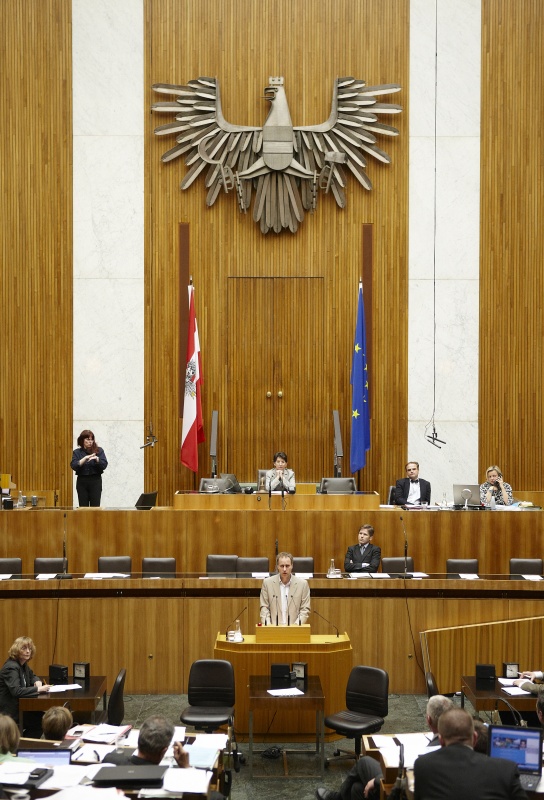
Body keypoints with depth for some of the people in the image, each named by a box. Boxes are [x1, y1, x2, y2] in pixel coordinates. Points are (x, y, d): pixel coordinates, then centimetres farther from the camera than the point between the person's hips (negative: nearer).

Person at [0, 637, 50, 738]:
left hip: (19, 706, 9)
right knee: (40, 721, -13)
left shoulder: (23, 664, 8)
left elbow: (32, 676, 27)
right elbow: (16, 691, -32)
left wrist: (38, 681, 3)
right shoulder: (11, 667, -20)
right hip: (9, 712, -9)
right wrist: (38, 689, -29)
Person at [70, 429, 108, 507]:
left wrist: (96, 458, -21)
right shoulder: (77, 452, 5)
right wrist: (85, 458, -19)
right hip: (82, 482, 1)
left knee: (95, 506, -5)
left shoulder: (99, 451, 5)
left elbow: (104, 465, -4)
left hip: (95, 481, -1)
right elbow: (74, 466, -8)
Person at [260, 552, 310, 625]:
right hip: (273, 627, 0)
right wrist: (268, 626, -6)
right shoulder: (267, 582, 5)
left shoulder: (303, 584, 3)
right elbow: (264, 608, 7)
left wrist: (296, 626, -8)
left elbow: (305, 609, 5)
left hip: (294, 627, 0)